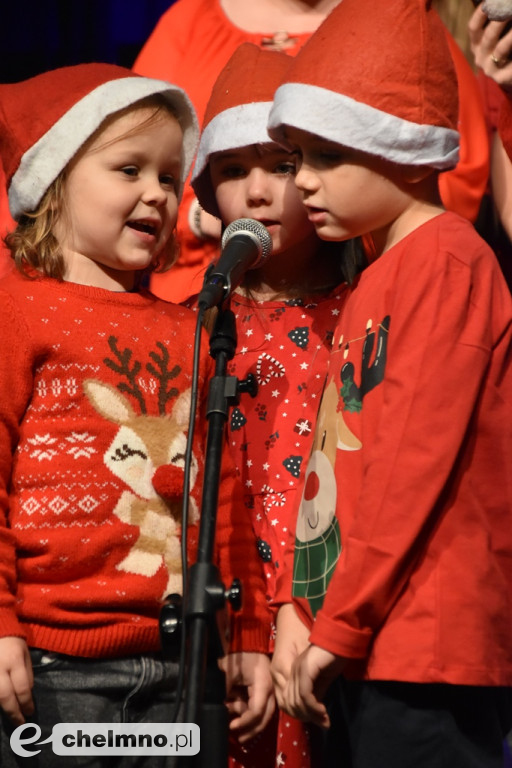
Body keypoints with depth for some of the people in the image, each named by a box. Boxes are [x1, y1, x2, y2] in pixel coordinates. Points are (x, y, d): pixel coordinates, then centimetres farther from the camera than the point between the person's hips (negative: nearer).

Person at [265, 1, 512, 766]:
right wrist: (297, 608, 8)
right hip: (362, 649, 9)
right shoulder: (376, 277, 19)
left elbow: (415, 462, -16)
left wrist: (339, 627, -14)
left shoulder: (449, 261, -10)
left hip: (426, 650, -9)